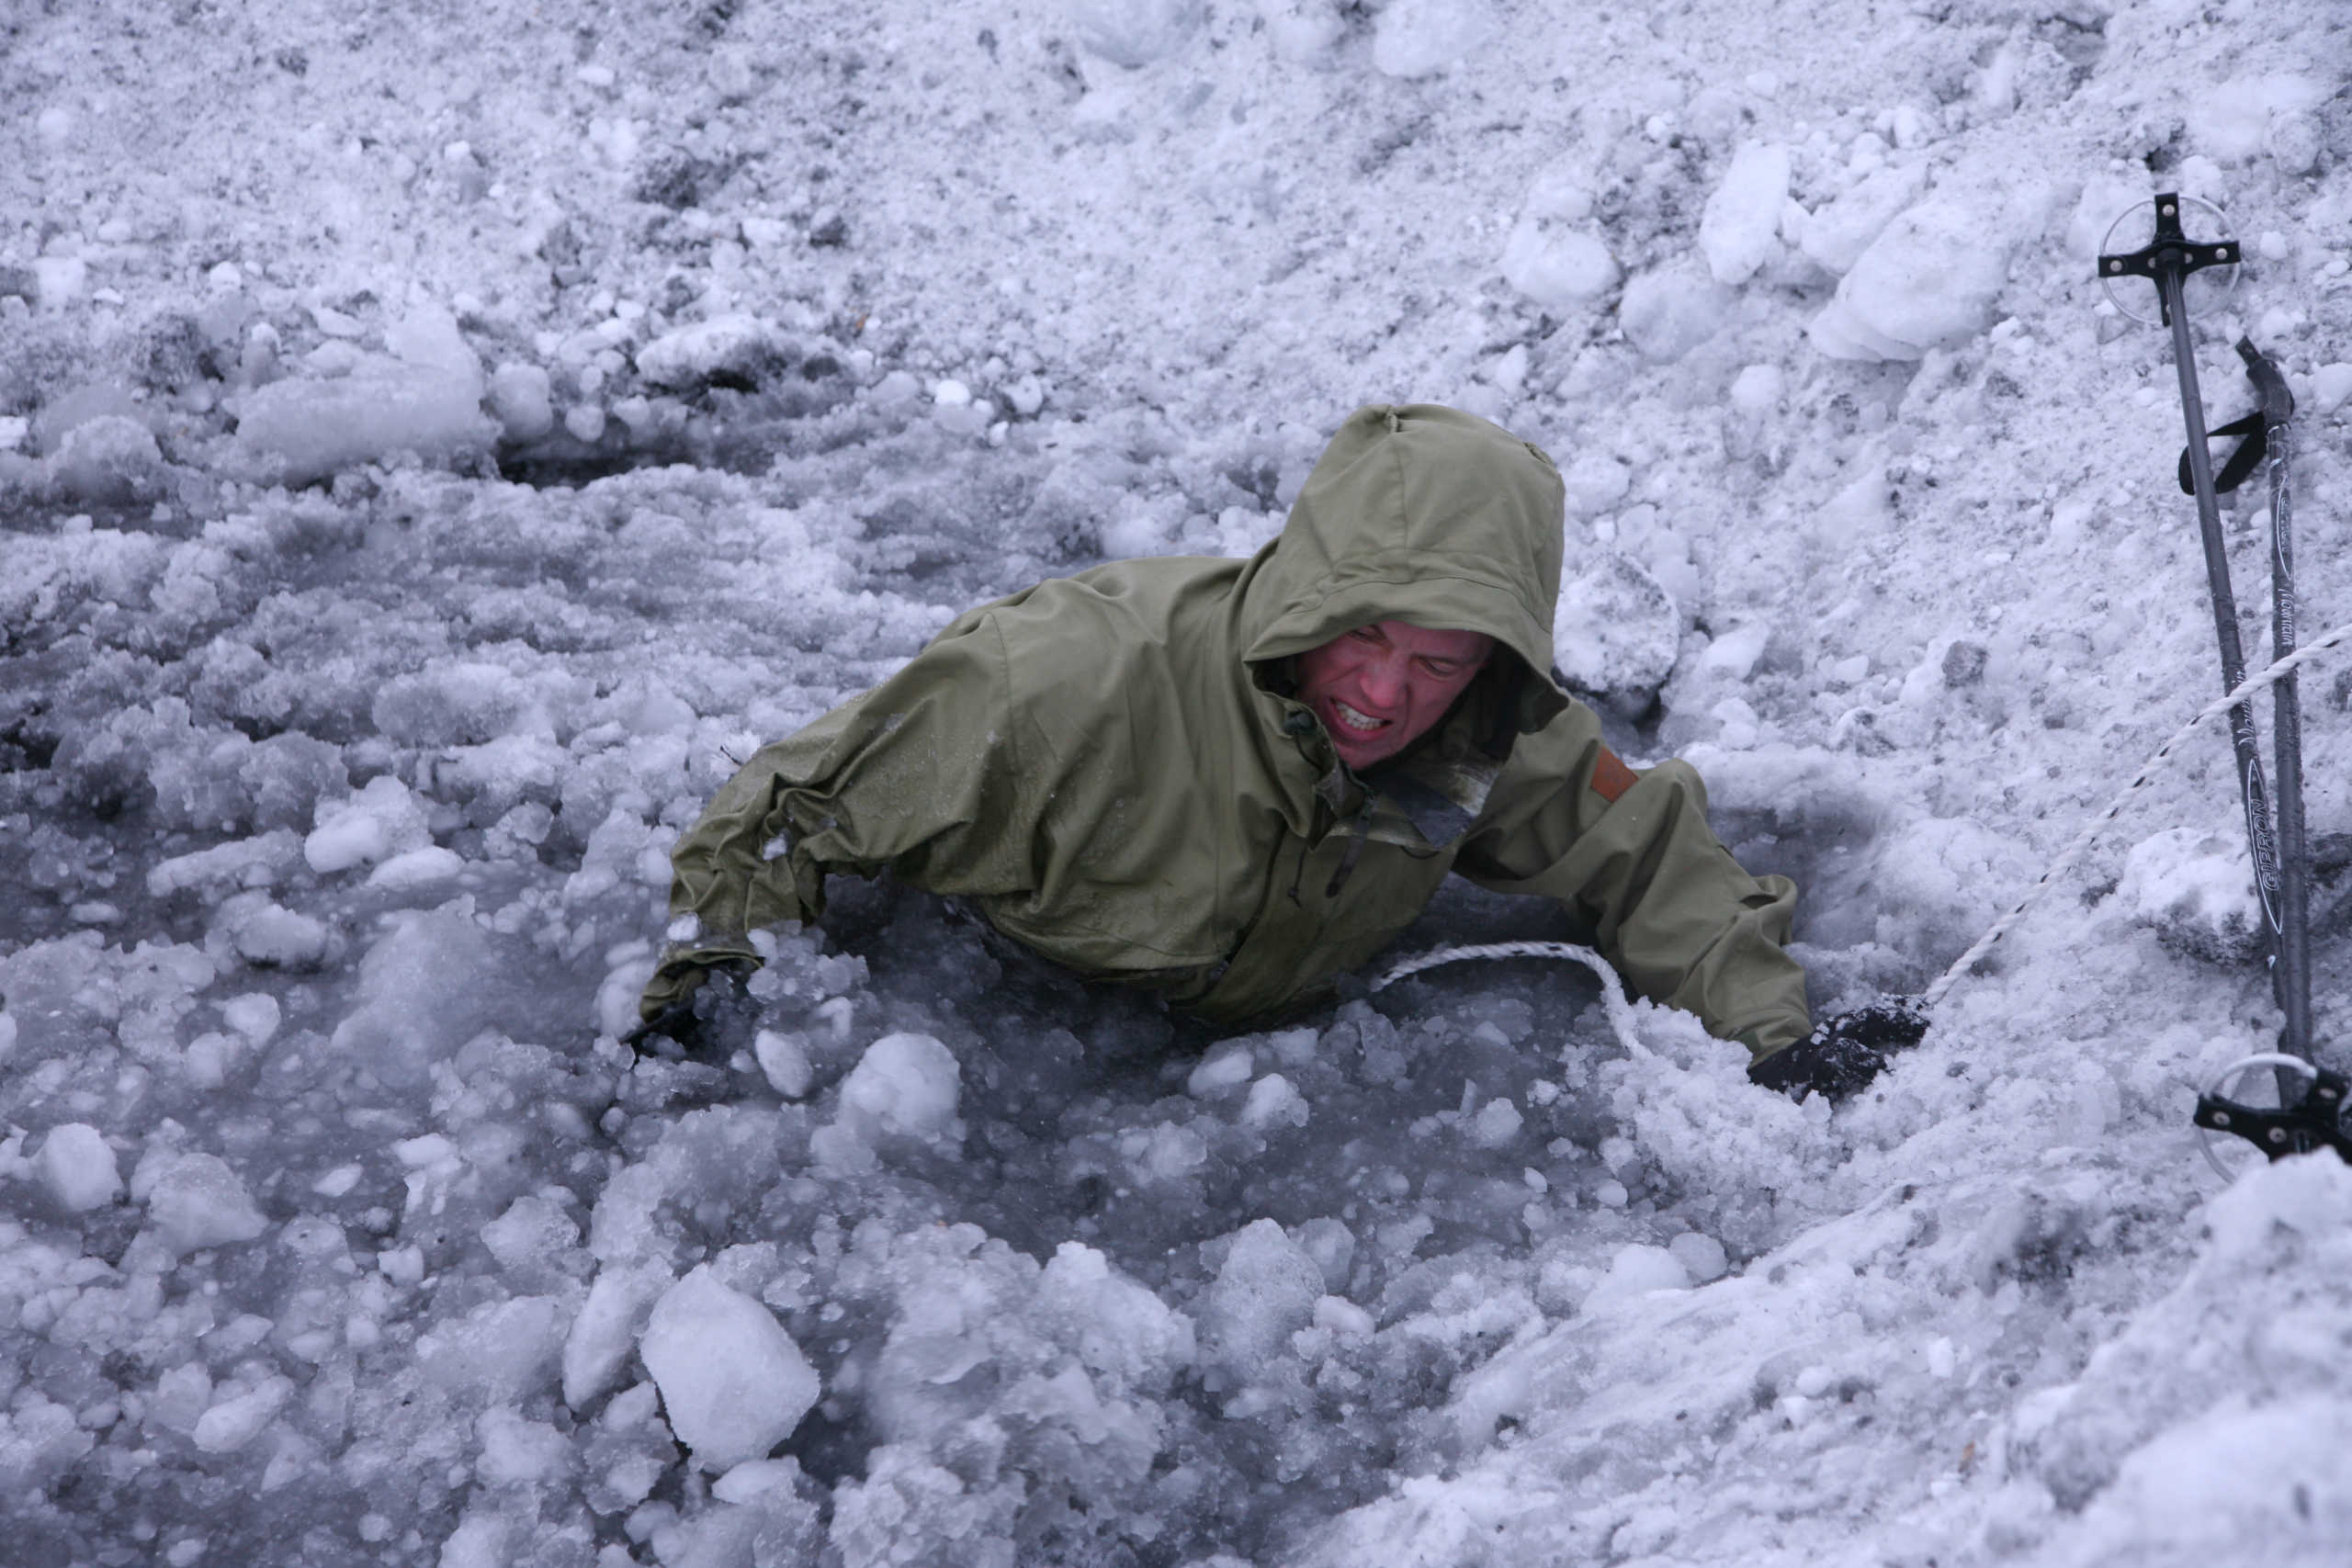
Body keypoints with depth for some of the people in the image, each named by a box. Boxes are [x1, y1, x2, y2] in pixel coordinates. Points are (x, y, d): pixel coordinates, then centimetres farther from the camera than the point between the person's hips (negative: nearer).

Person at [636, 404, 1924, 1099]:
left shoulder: (1499, 739, -23)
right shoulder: (1079, 686, -40)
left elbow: (1640, 852, -4)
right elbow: (791, 811, -28)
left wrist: (1769, 1033, -13)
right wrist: (705, 983, -32)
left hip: (1261, 1032, 4)